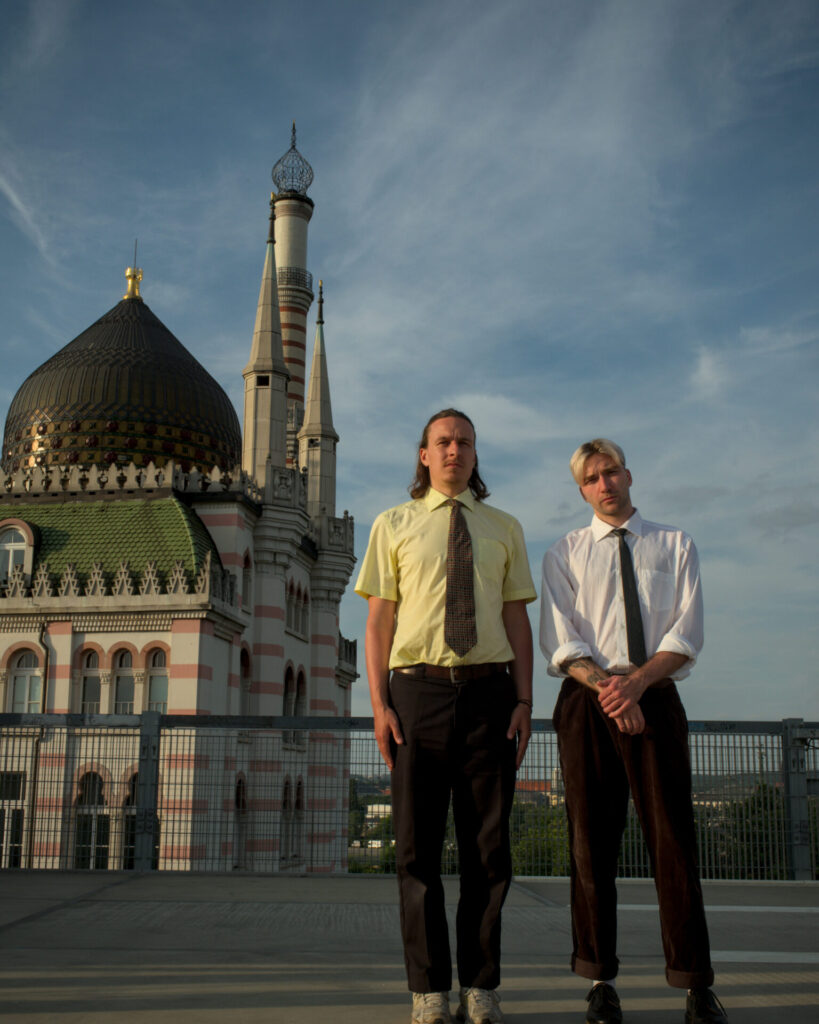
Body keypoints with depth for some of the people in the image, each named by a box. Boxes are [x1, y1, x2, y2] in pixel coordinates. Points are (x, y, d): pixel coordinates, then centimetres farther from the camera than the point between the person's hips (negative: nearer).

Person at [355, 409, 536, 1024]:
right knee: (418, 846, 1)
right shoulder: (394, 526, 10)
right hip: (418, 689, -1)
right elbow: (379, 621, 5)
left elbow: (518, 620, 10)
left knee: (488, 845, 4)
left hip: (488, 690, 1)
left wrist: (524, 701, -1)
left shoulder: (504, 529, 14)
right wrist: (380, 705, -5)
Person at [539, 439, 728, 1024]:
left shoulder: (675, 546, 12)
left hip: (656, 697, 0)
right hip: (587, 703, 0)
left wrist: (636, 681, -15)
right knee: (593, 841, 1)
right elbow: (561, 641, 1)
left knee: (674, 838, -3)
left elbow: (687, 635, 1)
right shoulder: (564, 555, 11)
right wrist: (605, 686, -17)